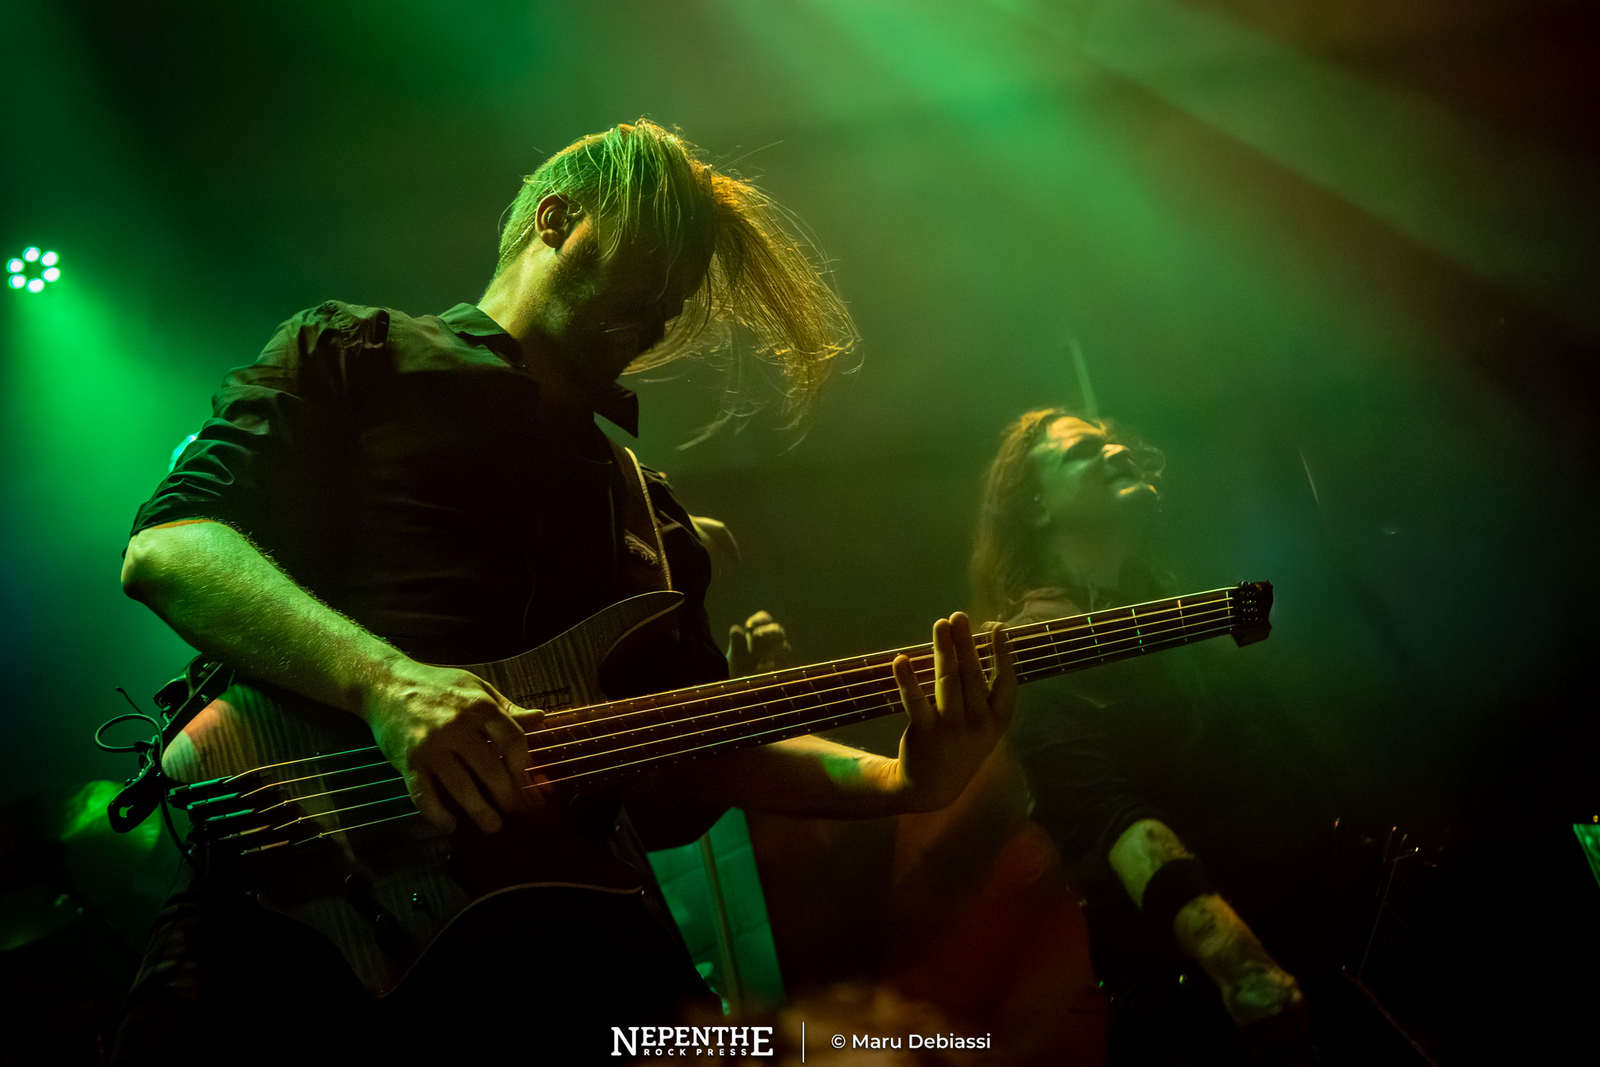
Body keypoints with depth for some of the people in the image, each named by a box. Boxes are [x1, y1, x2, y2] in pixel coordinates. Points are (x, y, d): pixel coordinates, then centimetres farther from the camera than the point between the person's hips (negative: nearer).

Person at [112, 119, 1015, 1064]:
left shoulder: (650, 510, 27)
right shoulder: (354, 353, 13)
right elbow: (167, 544, -2)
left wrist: (900, 781, 3)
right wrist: (385, 681, -19)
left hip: (564, 909, 5)